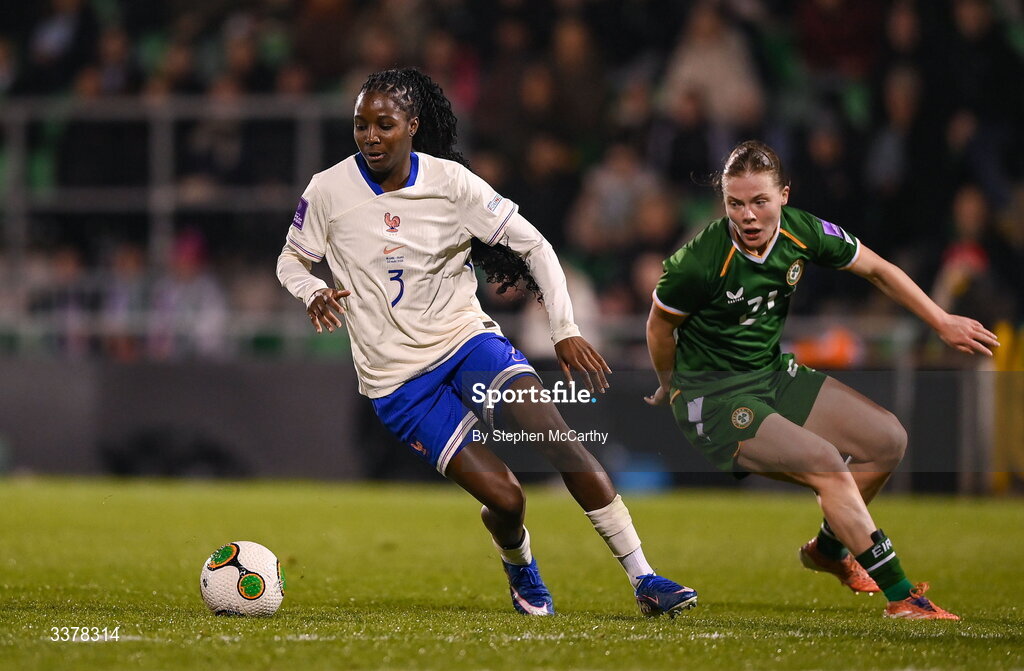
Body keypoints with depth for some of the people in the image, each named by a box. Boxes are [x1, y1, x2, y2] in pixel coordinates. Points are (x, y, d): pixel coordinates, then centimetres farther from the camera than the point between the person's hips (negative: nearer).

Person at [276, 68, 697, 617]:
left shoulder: (450, 181, -6)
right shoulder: (329, 191, -7)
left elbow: (532, 244, 0)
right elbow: (290, 261, 8)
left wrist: (565, 330, -9)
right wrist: (313, 293, -15)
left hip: (466, 339, 1)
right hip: (397, 381, -1)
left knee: (558, 438, -22)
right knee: (505, 500, -13)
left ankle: (644, 579, -18)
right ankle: (519, 568, 23)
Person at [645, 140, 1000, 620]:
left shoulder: (802, 233, -11)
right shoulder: (700, 261, -27)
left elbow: (876, 270, 7)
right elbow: (660, 327, -7)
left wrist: (942, 323, 9)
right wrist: (672, 390, 9)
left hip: (774, 374, 7)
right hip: (713, 398, -7)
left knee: (888, 440, 3)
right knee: (826, 463, -23)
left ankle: (829, 548, 26)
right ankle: (901, 599, -18)